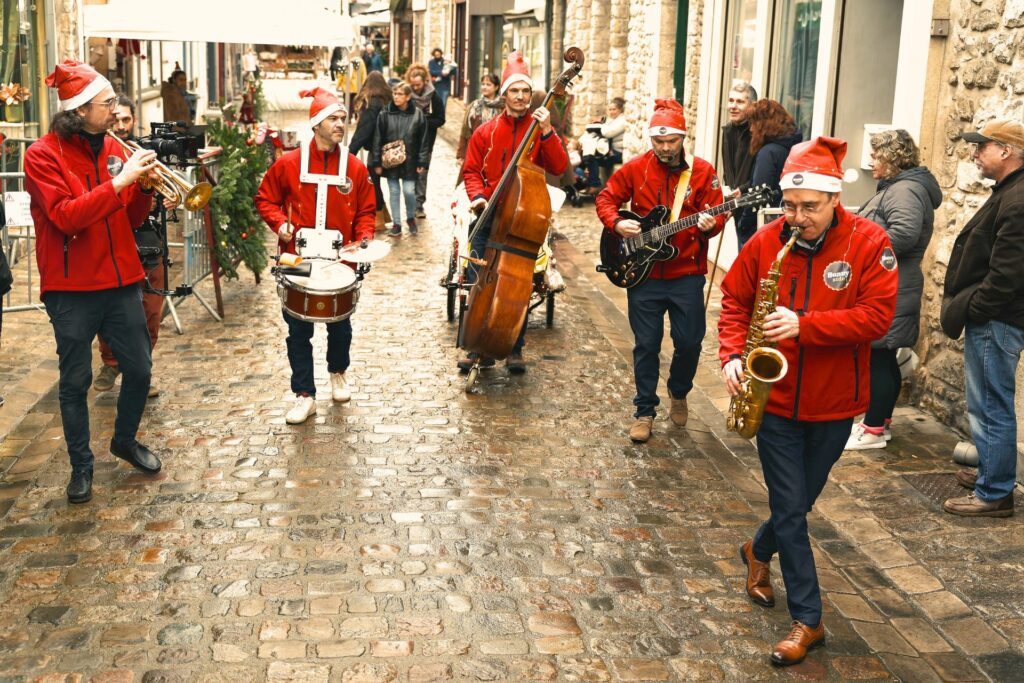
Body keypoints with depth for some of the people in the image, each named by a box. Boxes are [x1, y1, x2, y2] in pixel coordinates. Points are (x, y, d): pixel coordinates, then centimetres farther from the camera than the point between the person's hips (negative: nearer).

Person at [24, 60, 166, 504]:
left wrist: (145, 187, -7)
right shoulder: (43, 155, -9)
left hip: (121, 280, 5)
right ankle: (81, 466, 20)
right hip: (71, 289, -5)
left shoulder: (112, 148, 8)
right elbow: (66, 216, -22)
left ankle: (125, 440, 34)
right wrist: (119, 181, -24)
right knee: (75, 382, 5)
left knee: (139, 369, 10)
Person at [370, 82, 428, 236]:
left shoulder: (417, 114, -4)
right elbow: (377, 139, -1)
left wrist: (423, 163, -4)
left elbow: (423, 140, -1)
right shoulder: (385, 114, -3)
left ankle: (411, 218, 26)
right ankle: (396, 223, 20)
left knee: (409, 191, 0)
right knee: (394, 192, 8)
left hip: (409, 162, -1)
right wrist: (377, 163, -3)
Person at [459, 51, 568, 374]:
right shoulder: (486, 132, 4)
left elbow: (558, 168, -10)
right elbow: (471, 171, 7)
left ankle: (515, 350, 18)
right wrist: (478, 196, -11)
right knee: (477, 283, 0)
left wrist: (546, 132, -19)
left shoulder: (540, 130, 1)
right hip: (489, 217, 1)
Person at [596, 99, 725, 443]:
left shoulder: (702, 171, -2)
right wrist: (616, 222, -12)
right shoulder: (634, 169, 0)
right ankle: (645, 411, 17)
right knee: (646, 345, 4)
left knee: (690, 342, 2)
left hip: (687, 274, 0)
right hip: (643, 272, 0)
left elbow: (716, 213, -3)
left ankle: (679, 393, 31)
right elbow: (605, 199, 7)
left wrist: (710, 224, -26)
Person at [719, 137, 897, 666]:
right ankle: (807, 620, 15)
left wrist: (804, 325, -28)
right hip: (774, 398, 0)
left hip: (832, 404, 0)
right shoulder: (765, 241, -6)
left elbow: (876, 316, -18)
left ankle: (760, 551, 48)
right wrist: (732, 354, -11)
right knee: (791, 510, 2)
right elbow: (734, 300, 5)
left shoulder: (869, 243, -11)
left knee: (798, 503, 17)